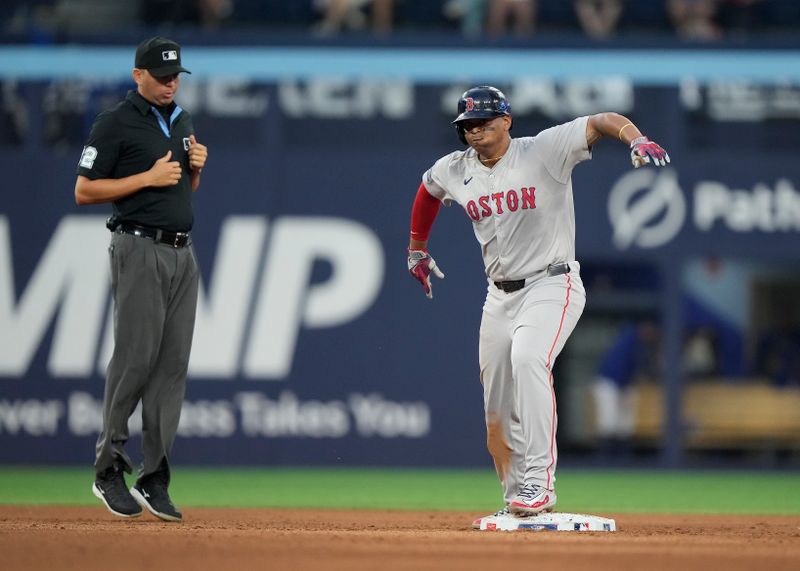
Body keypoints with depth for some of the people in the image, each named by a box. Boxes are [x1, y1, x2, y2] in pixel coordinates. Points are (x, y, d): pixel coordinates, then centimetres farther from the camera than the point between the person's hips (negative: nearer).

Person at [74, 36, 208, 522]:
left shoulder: (183, 122, 16)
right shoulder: (116, 125, -6)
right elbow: (84, 191, -9)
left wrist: (197, 166, 4)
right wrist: (149, 177, -15)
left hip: (183, 253, 7)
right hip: (141, 251, -7)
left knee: (174, 364, 1)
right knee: (135, 358, -10)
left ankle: (154, 479, 2)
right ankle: (109, 469, 0)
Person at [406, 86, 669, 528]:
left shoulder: (544, 151, -12)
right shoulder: (453, 171, 4)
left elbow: (602, 122, -21)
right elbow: (428, 191, 27)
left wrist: (635, 139, -41)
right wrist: (416, 248, 32)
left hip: (552, 285, -6)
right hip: (500, 295, 6)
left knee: (527, 358, -33)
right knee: (498, 416, 4)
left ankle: (538, 482, -34)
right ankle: (517, 502, 21)